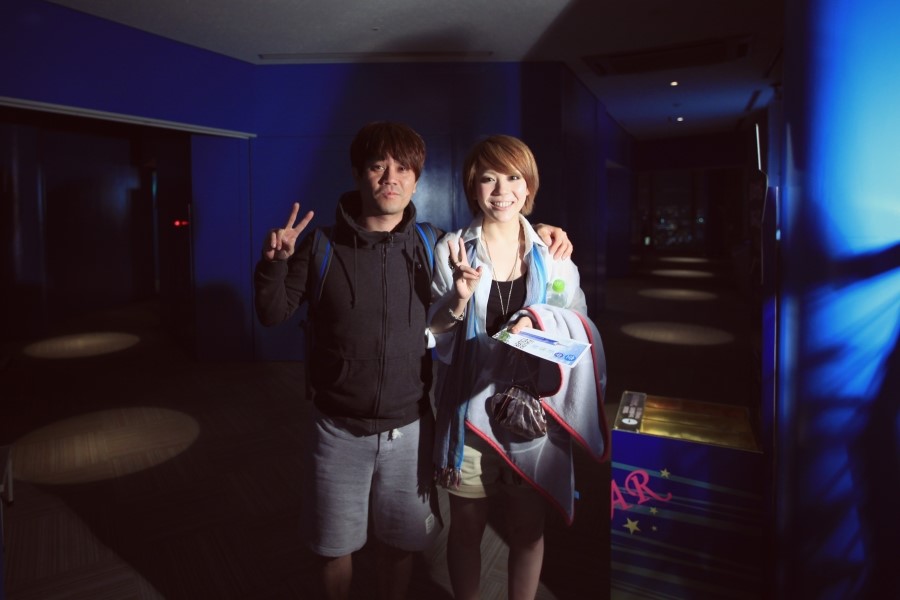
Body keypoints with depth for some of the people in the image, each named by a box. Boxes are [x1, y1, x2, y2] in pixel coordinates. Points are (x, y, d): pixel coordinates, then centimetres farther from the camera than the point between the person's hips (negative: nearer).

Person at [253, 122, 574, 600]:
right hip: (339, 429, -1)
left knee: (401, 541, 20)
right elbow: (273, 314, 0)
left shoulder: (432, 248, -4)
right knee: (335, 546, 18)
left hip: (410, 427, 1)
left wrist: (540, 238, -6)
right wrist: (273, 263, -18)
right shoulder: (322, 246, -6)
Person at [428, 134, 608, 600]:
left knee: (528, 526, 18)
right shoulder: (451, 249, -5)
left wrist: (536, 319, -16)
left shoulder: (552, 251, 0)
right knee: (466, 526, 15)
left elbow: (579, 324, 4)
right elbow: (431, 336, -3)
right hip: (471, 406, -1)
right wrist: (460, 298, -22)